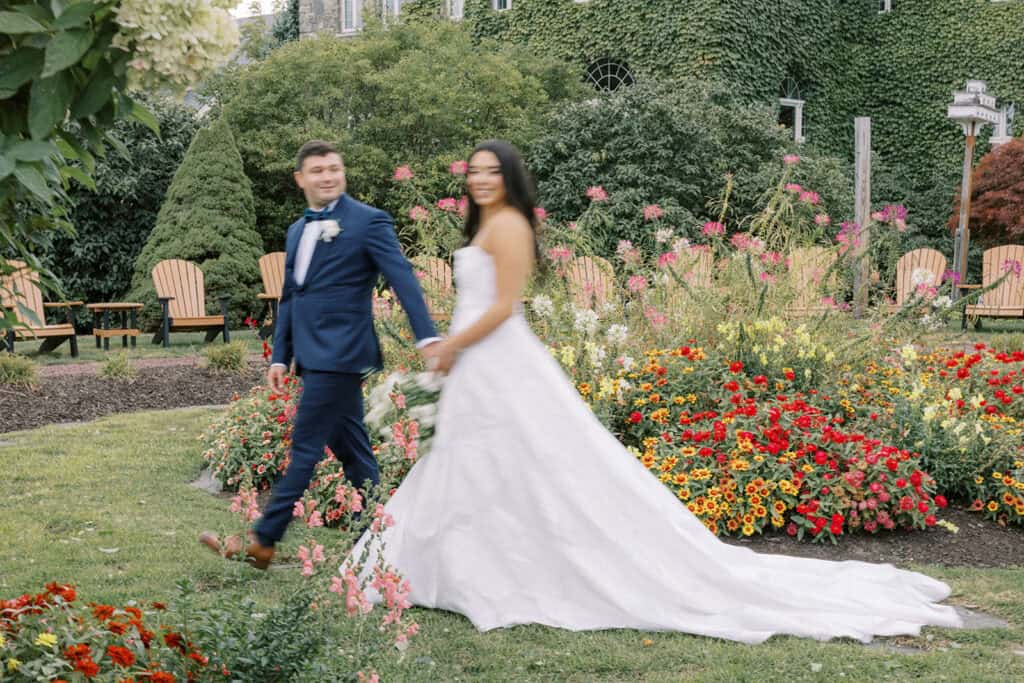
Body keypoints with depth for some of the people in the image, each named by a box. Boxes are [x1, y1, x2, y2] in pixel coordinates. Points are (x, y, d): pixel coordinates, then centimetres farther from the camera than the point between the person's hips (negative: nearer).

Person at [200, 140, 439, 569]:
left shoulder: (368, 222, -6)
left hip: (339, 355, -8)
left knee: (305, 448, -4)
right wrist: (280, 357, 16)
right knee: (351, 450, 12)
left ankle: (263, 543, 1)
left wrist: (426, 336, -25)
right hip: (314, 356, 8)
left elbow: (402, 279, -15)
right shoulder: (298, 231, 17)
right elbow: (289, 298, 22)